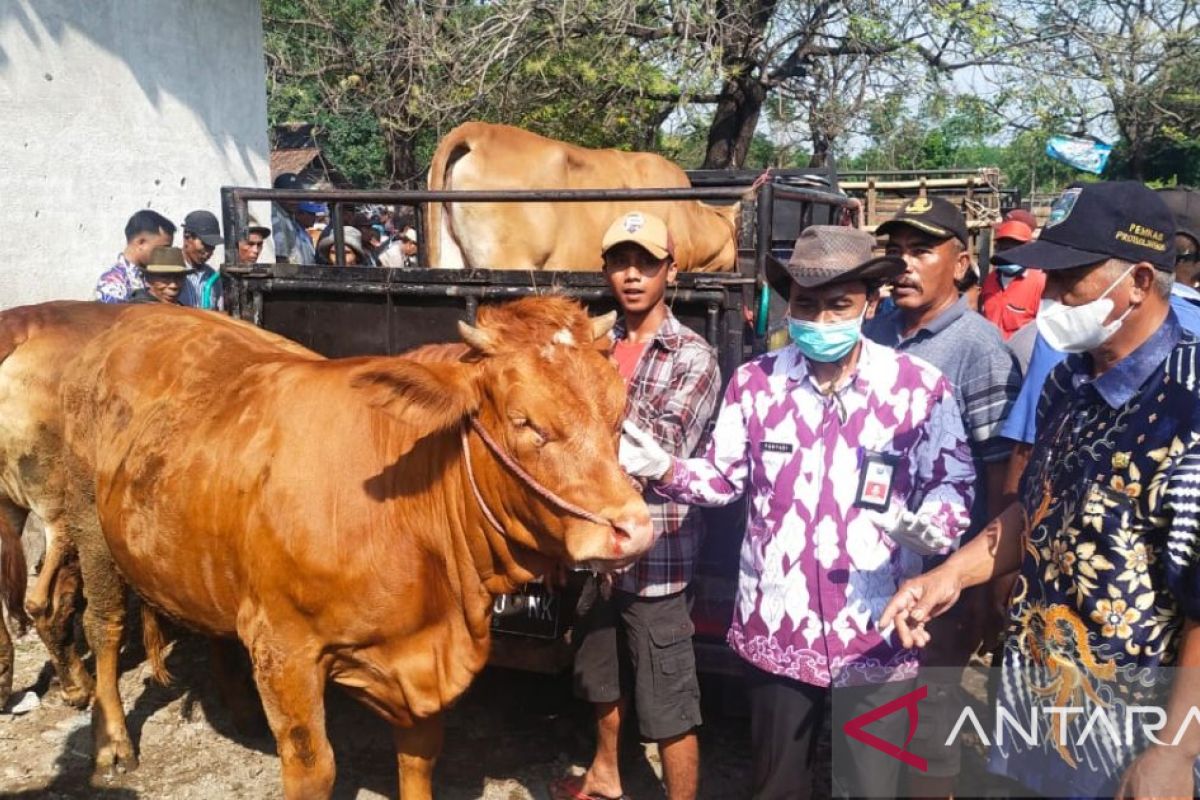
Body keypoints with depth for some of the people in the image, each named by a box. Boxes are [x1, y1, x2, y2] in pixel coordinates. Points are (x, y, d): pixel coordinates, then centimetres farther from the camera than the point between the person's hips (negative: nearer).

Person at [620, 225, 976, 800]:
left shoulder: (921, 386, -9)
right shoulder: (755, 381, -2)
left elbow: (953, 483, -3)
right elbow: (727, 478, 5)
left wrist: (932, 527, -24)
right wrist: (664, 468, -12)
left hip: (877, 632, -2)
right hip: (775, 626, 2)